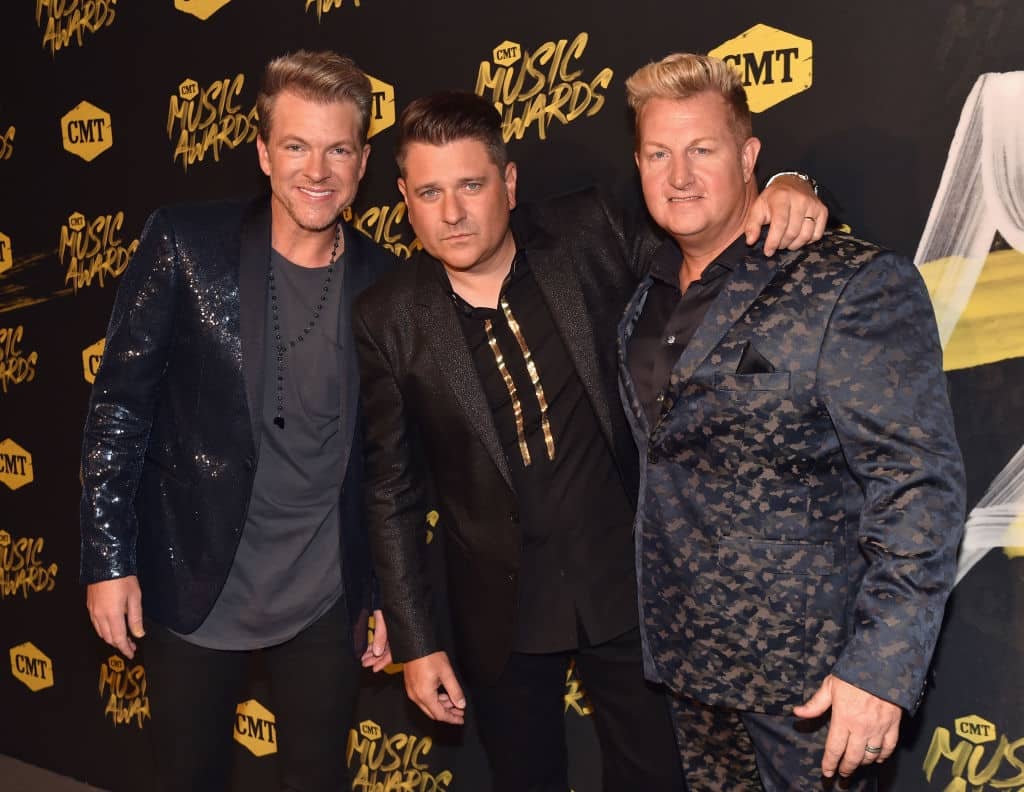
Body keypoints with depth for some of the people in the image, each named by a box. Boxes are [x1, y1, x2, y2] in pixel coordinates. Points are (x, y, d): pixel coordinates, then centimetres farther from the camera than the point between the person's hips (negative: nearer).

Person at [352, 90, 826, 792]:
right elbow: (392, 490, -4)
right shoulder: (387, 320, -11)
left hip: (624, 577, 1)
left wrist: (783, 191, -17)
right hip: (500, 604, 0)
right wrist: (415, 644, -3)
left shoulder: (587, 236, -10)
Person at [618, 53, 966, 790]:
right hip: (689, 650, 6)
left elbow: (919, 484, -19)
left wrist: (881, 667, -22)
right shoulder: (649, 292, 4)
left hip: (812, 672, -6)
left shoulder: (855, 284, -16)